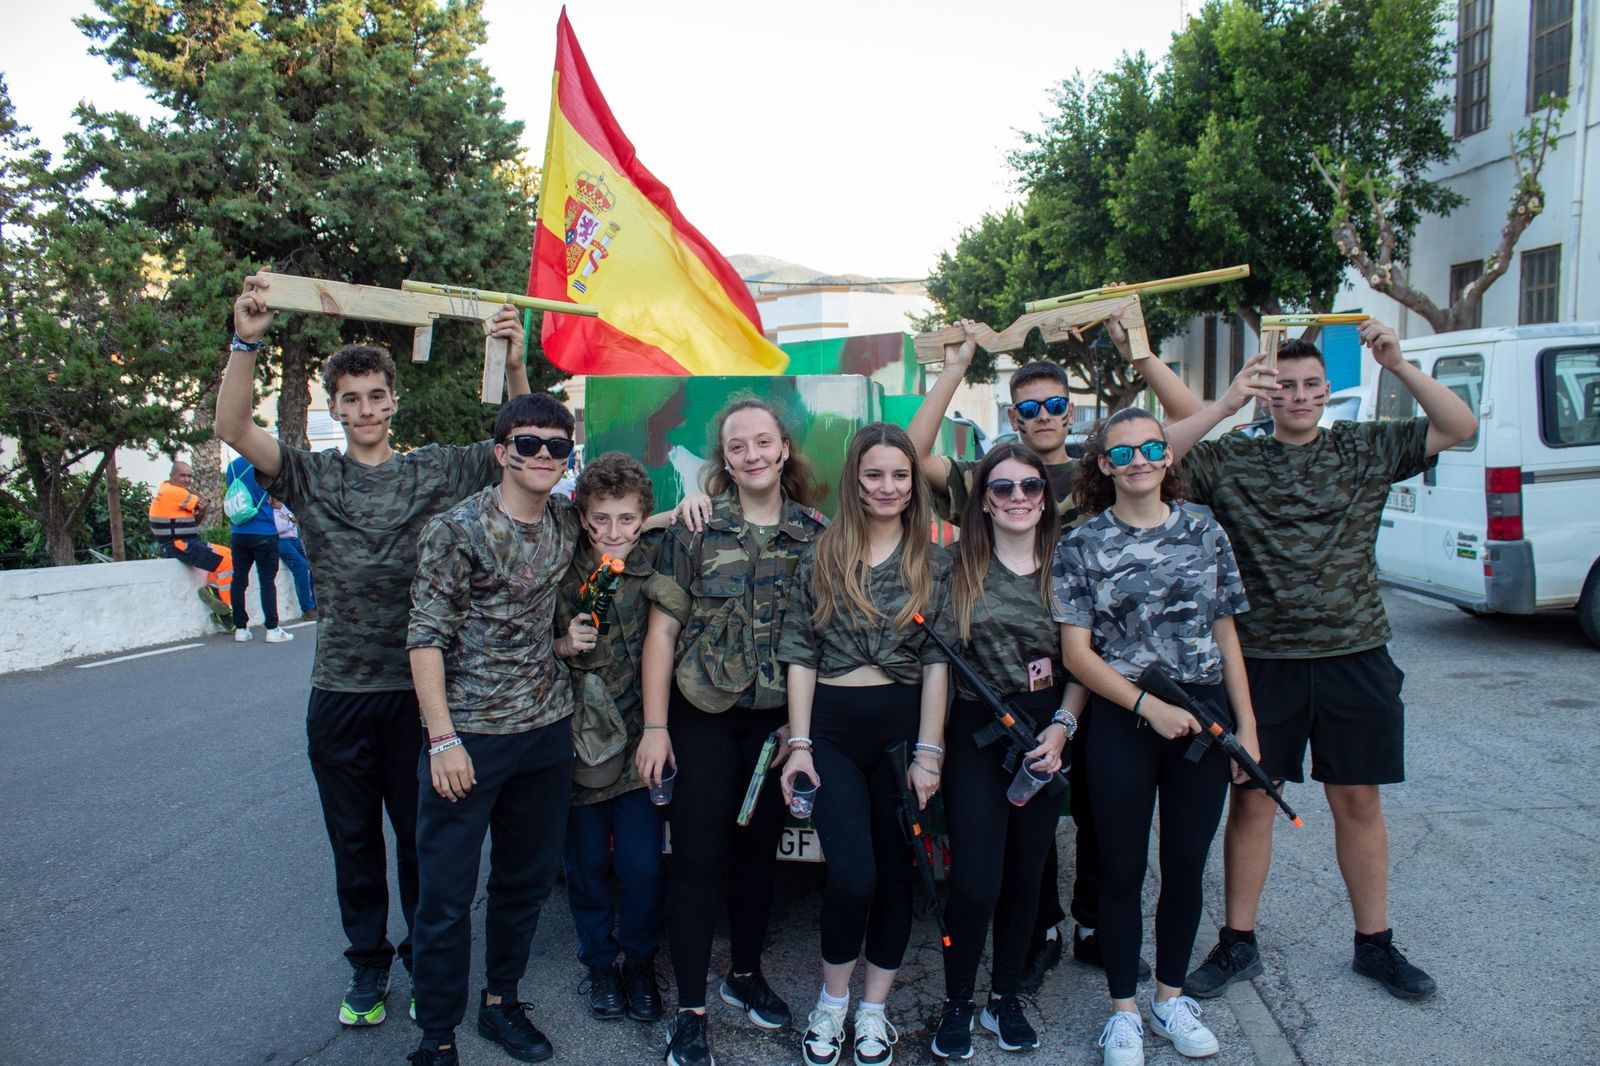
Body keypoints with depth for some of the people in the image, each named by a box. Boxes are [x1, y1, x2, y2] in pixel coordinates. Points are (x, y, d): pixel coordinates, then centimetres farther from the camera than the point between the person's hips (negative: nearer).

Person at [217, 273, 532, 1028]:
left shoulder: (435, 472, 2)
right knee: (354, 840, 14)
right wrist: (245, 344, -27)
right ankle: (367, 965, 31)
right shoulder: (314, 478, 2)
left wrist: (514, 366, -20)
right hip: (340, 691, 1)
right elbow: (233, 429, -11)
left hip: (418, 689, -1)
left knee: (422, 835, 11)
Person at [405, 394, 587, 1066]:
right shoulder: (456, 529, -11)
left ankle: (501, 1002, 35)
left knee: (528, 879, 16)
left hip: (547, 727, 6)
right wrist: (443, 739, -16)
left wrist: (562, 643, 0)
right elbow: (426, 637, -11)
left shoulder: (568, 524, 5)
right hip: (468, 733, -5)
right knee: (445, 896, 3)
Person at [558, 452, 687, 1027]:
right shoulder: (563, 570, -6)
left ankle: (640, 963, 28)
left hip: (639, 738, 0)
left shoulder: (656, 561, -6)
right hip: (580, 738, 0)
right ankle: (600, 963, 34)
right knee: (587, 862, 11)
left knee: (641, 864, 2)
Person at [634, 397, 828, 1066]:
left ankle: (745, 974, 35)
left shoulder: (818, 532, 0)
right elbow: (663, 627, -5)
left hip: (779, 717, 2)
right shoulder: (696, 527, -5)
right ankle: (690, 1010, 14)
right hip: (702, 713, -2)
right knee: (698, 855, 1)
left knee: (759, 849, 15)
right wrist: (655, 727, -8)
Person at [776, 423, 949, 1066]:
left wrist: (928, 752, -6)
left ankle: (873, 1012, 27)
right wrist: (798, 743, -4)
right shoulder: (820, 558, 3)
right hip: (834, 728, -1)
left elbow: (936, 660, 0)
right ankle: (832, 1002, 17)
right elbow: (801, 655, 2)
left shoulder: (933, 562, 4)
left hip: (904, 727, 1)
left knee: (896, 873, 8)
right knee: (853, 874, -9)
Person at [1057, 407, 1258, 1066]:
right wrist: (1150, 705, -15)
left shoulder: (1205, 534, 4)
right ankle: (1123, 1012, 24)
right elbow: (1078, 652, -6)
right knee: (1123, 871, 8)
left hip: (1205, 717, 3)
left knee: (1186, 865, 13)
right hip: (1123, 721, -2)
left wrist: (1246, 726, 5)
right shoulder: (1082, 546, -4)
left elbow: (1226, 636, 8)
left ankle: (1171, 998, 33)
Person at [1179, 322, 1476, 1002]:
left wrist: (1397, 365, -10)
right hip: (1262, 660, -1)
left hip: (1355, 656, 2)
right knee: (1250, 799, 6)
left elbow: (1460, 427, 1)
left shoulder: (1366, 450, 5)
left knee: (1359, 801, 11)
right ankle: (1238, 945, 21)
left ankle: (1374, 943, 29)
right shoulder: (1229, 462, -1)